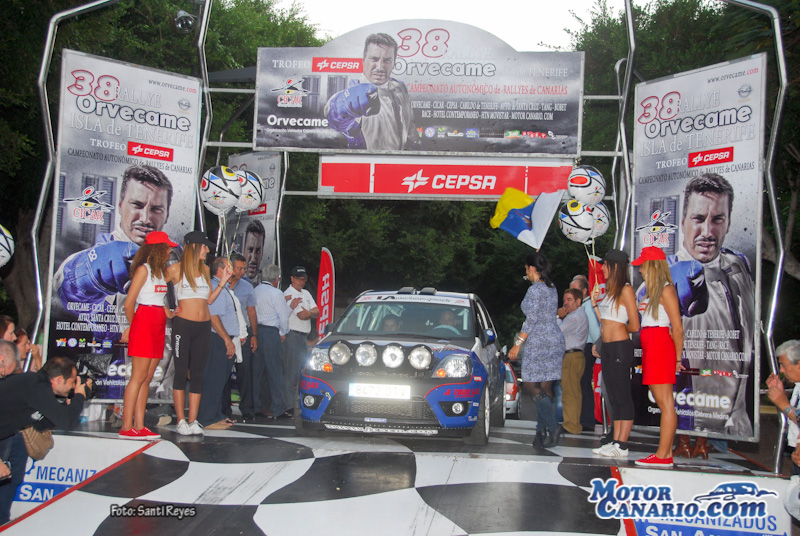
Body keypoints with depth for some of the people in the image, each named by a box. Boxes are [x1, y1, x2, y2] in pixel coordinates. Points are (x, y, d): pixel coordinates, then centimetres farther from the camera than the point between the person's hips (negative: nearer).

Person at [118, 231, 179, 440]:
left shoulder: (161, 270, 18)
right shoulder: (143, 269, -6)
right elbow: (129, 303, -7)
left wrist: (169, 313, 3)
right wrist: (132, 325, 5)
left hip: (158, 326, 8)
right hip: (144, 323, -8)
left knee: (147, 378, 6)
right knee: (139, 377, -8)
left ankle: (139, 426, 7)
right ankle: (126, 427, -6)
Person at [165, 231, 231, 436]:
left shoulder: (205, 269, 15)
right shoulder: (175, 269, 0)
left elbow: (209, 299, 15)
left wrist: (223, 282, 7)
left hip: (203, 326, 5)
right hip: (183, 324, -5)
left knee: (197, 373, 4)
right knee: (181, 372, -2)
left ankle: (193, 421, 7)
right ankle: (181, 421, 4)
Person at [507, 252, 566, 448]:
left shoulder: (534, 290, -13)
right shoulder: (551, 288, 11)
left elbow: (531, 320, -17)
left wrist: (517, 344, -14)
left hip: (538, 341, -8)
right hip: (556, 339, 8)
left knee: (531, 384, -4)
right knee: (545, 387, 7)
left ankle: (552, 427, -16)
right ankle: (543, 431, 6)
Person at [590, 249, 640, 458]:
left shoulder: (625, 290, -10)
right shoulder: (608, 289, 15)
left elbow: (634, 326, -12)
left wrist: (620, 329, 6)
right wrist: (595, 303, 9)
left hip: (620, 347, -9)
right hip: (606, 348, 9)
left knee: (623, 396, -5)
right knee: (613, 397, 11)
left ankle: (621, 446, -3)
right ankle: (615, 441, 15)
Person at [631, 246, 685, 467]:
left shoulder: (666, 290, -8)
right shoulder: (650, 290, 19)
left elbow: (677, 327, -11)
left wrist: (678, 357, -11)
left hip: (660, 346, -9)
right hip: (649, 347, 9)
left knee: (665, 403, -8)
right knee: (662, 403, 8)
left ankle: (663, 455, -9)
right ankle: (666, 452, 9)